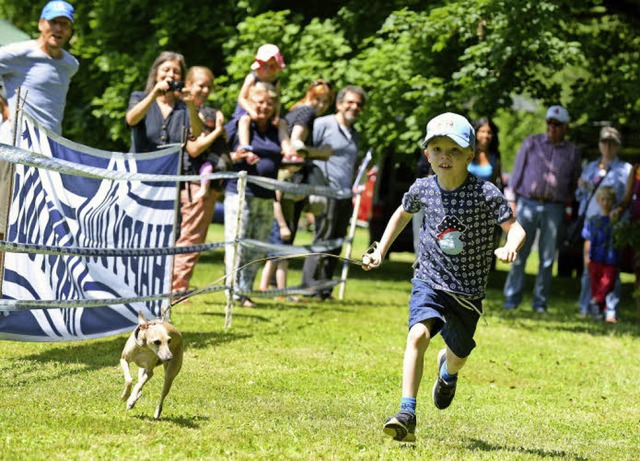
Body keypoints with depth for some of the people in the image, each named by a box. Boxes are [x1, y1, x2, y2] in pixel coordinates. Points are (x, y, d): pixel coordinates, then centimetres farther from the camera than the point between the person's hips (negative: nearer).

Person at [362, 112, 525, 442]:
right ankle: (407, 414, -29)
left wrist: (510, 248, -41)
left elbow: (515, 228, -18)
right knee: (418, 334, -26)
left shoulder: (485, 193, -16)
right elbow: (403, 214, 16)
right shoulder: (423, 189, -6)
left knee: (458, 354, 17)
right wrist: (380, 251, 12)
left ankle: (447, 370, 58)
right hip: (430, 279, 0)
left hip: (468, 290, 0)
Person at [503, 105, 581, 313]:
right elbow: (517, 172, 8)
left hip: (554, 208, 1)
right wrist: (512, 201, 2)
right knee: (519, 253, -2)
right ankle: (512, 297, 5)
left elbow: (574, 184, 15)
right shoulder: (531, 143, 8)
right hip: (527, 204, -1)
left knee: (548, 257, 2)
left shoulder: (572, 152, 10)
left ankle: (540, 301, 10)